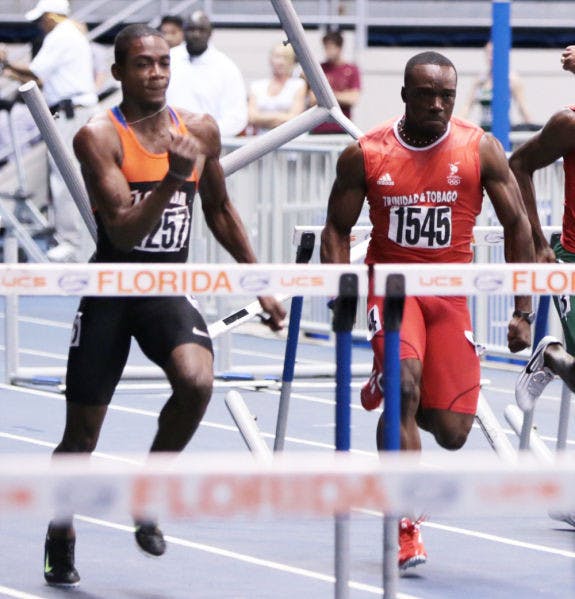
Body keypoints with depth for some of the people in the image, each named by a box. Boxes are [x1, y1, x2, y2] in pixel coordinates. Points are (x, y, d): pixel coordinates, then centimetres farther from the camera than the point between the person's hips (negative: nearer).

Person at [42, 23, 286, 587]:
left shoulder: (200, 131, 3)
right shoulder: (99, 137, -11)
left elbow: (219, 210, 19)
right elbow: (123, 232, -20)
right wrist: (172, 178, -32)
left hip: (169, 290, 3)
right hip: (111, 290, -2)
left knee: (197, 380, -28)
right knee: (82, 433, 3)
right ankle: (60, 536, 28)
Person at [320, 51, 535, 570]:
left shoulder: (480, 149, -6)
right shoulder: (365, 154, -5)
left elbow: (517, 225, 0)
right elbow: (337, 229, 4)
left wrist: (523, 311, -4)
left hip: (450, 293, 1)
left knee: (452, 433, -3)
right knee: (406, 382, -28)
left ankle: (388, 388, 34)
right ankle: (405, 530, -22)